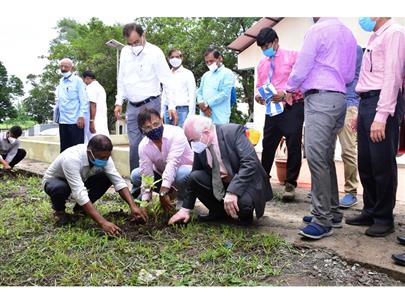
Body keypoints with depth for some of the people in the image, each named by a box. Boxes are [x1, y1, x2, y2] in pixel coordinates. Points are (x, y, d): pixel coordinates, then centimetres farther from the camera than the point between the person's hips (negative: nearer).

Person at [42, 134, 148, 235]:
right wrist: (103, 223, -51)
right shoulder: (71, 158, -41)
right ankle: (59, 211, -5)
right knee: (60, 188, -40)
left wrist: (133, 206, -36)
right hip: (54, 181, -5)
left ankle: (80, 208, 2)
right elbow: (80, 193, -46)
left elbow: (118, 181, -22)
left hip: (79, 181, 5)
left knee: (106, 179, -19)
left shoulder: (103, 156, -24)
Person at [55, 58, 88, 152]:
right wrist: (57, 116, 13)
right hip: (63, 121, 6)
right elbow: (59, 101, 17)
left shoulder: (77, 81, -3)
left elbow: (84, 100, -8)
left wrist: (81, 116, -17)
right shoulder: (61, 82, 16)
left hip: (75, 121, -6)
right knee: (64, 148, 11)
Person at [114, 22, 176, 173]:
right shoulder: (125, 52, 7)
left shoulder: (155, 52, -9)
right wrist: (119, 102, 11)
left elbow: (167, 80, -10)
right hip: (132, 106, 5)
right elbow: (121, 79, 15)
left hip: (150, 104, -5)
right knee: (134, 144, 6)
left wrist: (172, 105, -16)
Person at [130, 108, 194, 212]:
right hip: (162, 174, 5)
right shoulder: (143, 146, -14)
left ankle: (182, 201, -8)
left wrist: (163, 193, -45)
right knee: (135, 175, -11)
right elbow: (146, 174, -15)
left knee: (182, 173, -39)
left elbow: (172, 163, -37)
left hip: (184, 169, -5)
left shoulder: (176, 133, -28)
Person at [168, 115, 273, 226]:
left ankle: (245, 214, 3)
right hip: (219, 185, 5)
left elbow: (250, 162, -29)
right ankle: (218, 212, 5)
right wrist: (186, 209, 0)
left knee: (243, 201, -35)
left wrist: (232, 192, -37)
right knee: (195, 177, -17)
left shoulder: (233, 131, -20)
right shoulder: (199, 146, -4)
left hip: (245, 182, -5)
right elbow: (193, 180, 4)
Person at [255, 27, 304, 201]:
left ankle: (290, 184, 7)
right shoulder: (262, 64, 14)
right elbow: (259, 85, 18)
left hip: (292, 107, -5)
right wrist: (258, 95, -5)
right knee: (267, 145, 11)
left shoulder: (292, 56, -3)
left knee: (293, 146, -4)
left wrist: (285, 93, -24)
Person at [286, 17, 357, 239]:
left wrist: (290, 88, 14)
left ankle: (323, 219, -13)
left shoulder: (317, 30, -5)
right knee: (326, 158, 11)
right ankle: (331, 212, 17)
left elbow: (302, 66, -4)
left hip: (320, 98, -9)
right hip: (338, 98, 9)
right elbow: (350, 75, 21)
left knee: (316, 156, -13)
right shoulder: (348, 34, 19)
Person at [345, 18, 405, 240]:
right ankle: (370, 211, 22)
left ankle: (384, 218, 8)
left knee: (382, 164, -3)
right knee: (365, 163, 11)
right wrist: (361, 113, 16)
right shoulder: (374, 38, 22)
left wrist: (381, 115, -22)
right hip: (366, 102, 9)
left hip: (382, 103, -9)